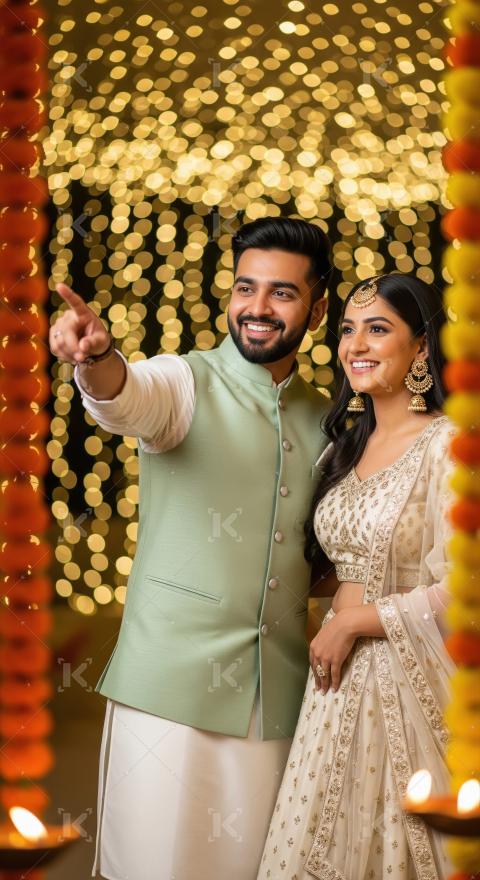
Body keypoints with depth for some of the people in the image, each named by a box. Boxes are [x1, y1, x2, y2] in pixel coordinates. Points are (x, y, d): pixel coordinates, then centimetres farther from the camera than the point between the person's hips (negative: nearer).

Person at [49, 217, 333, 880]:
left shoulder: (325, 419, 10)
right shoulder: (185, 383, -4)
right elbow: (128, 398, -27)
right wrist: (96, 358, -49)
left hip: (277, 691, 4)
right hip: (172, 680, -4)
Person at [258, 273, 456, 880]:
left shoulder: (445, 445, -13)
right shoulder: (345, 447, 10)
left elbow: (459, 591, -19)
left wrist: (351, 622, -12)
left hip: (413, 678, -7)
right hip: (343, 673, 7)